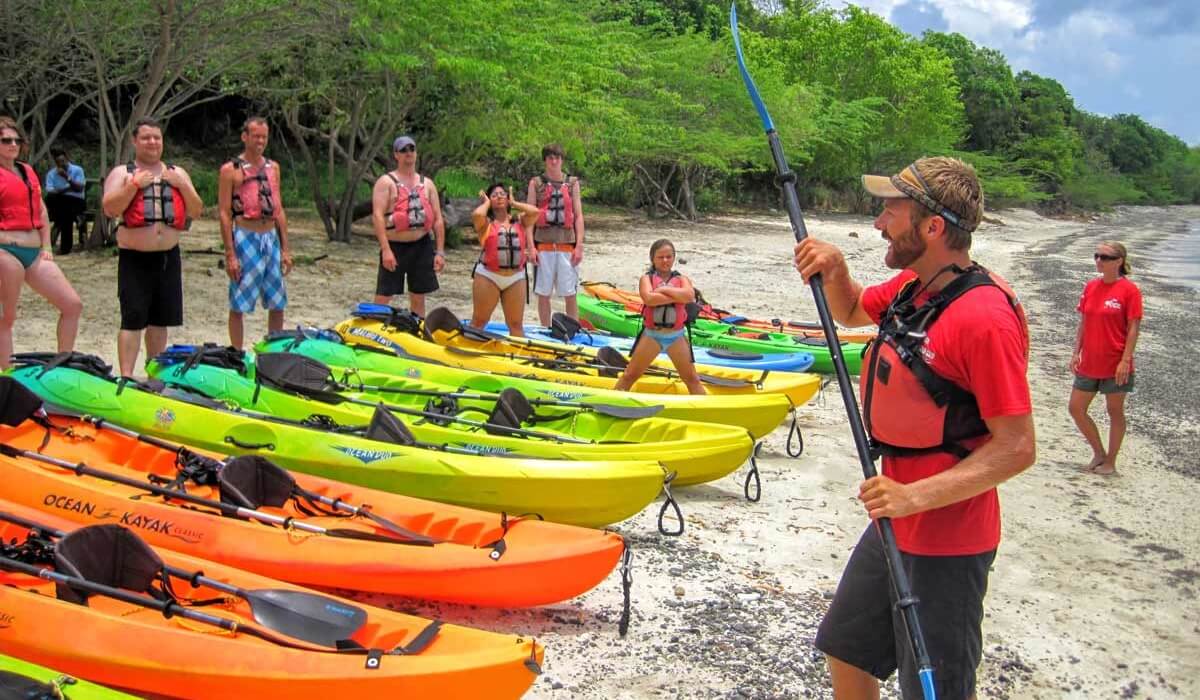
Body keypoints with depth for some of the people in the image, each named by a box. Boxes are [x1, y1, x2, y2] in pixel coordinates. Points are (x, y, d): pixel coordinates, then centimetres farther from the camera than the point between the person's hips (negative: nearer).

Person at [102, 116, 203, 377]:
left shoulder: (177, 173, 13)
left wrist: (182, 185, -6)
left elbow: (196, 212, 7)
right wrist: (135, 184, -17)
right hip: (134, 259, -4)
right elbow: (109, 209, -12)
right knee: (133, 320, -9)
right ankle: (126, 376, -9)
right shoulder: (122, 173, 2)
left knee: (159, 320, 11)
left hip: (168, 257, 4)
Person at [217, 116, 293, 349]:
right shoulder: (230, 170, -4)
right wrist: (230, 254, -13)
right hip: (245, 239, -5)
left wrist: (285, 249, 10)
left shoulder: (273, 167, 13)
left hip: (271, 239, 5)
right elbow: (225, 214, -7)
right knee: (239, 305, -1)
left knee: (277, 304, 9)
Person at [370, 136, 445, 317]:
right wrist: (385, 249, -20)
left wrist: (440, 252, 3)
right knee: (383, 297, -5)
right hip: (395, 247, -4)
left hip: (422, 246, 4)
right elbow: (377, 216, -11)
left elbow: (438, 219, 11)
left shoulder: (427, 184, 12)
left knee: (418, 297, 10)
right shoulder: (386, 182, -1)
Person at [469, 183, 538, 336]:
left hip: (516, 278, 3)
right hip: (487, 276, -3)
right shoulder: (485, 222, 1)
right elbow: (476, 215, -22)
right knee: (479, 320, 5)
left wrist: (514, 203, 6)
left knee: (516, 323, 9)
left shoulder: (519, 220, 10)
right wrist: (486, 203, -1)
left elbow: (534, 211, -8)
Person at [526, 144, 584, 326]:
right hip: (543, 244, 0)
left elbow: (578, 216, 7)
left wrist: (579, 246, -2)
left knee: (570, 294, 0)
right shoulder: (536, 183, 6)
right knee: (543, 293, 4)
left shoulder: (572, 183, 9)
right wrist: (531, 247, -6)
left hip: (567, 244, 0)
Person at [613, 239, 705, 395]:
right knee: (629, 375, 6)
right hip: (652, 335, -1)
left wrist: (664, 289, -15)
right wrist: (677, 296, -17)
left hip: (677, 337, 1)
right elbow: (649, 299, -22)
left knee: (692, 379, 8)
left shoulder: (681, 279, 6)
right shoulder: (647, 278, 0)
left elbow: (689, 296, -17)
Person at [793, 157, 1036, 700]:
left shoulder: (983, 317, -25)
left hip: (947, 542, -9)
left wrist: (917, 496, -30)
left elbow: (1017, 448, -24)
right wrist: (834, 271, 1)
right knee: (845, 653, 23)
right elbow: (852, 312, 22)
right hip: (894, 525, 9)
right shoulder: (912, 286, 2)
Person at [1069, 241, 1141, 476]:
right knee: (1076, 408, 7)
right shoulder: (1090, 287, 6)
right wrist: (1076, 353, 6)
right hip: (1089, 364, 6)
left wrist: (1125, 360, -16)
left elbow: (1133, 328, -11)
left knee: (1115, 411, 6)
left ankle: (1110, 462, 18)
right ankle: (1098, 453, 25)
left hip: (1115, 365, -6)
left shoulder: (1129, 290, -10)